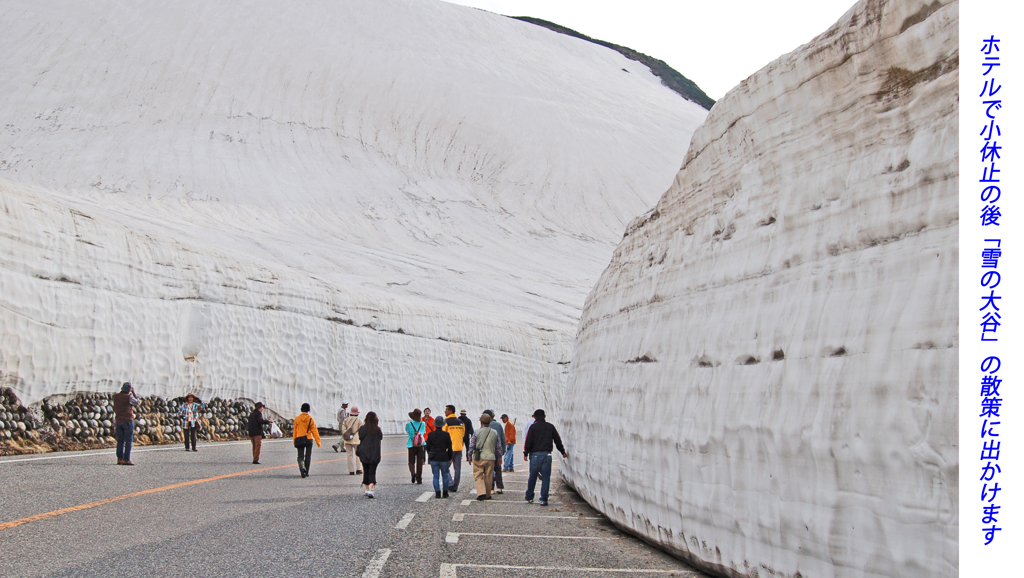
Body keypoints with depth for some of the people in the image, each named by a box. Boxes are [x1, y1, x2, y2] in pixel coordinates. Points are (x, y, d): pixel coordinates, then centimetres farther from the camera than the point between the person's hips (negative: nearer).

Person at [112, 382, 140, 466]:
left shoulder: (116, 397, 3)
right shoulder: (129, 397, -14)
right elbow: (138, 402, 2)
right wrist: (134, 393, 13)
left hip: (118, 421, 5)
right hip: (128, 421, -5)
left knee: (120, 441, 12)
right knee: (128, 441, -1)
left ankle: (119, 459, 10)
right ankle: (126, 460, -4)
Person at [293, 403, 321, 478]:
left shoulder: (297, 418, 0)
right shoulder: (310, 419, -5)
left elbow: (294, 430, 4)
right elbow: (314, 431, -5)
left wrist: (294, 441, 11)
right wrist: (318, 441, -1)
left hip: (299, 439, 1)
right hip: (308, 439, -1)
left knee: (300, 456, 4)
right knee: (308, 456, 11)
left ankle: (301, 467, -24)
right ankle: (306, 472, 13)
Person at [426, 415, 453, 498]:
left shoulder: (430, 434, -5)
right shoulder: (446, 434, -8)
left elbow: (428, 447, 3)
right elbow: (449, 447, -3)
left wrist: (429, 455, 21)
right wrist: (450, 457, 9)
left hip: (433, 458, 1)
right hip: (444, 458, -1)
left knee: (435, 476, 6)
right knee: (445, 475, 11)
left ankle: (437, 493, 2)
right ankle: (445, 493, 11)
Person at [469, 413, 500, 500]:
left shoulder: (477, 432, -6)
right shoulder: (495, 433, 2)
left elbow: (471, 446, -3)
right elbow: (497, 447, 8)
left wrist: (470, 457, 8)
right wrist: (498, 458, 19)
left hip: (478, 458, -2)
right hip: (490, 458, 2)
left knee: (478, 476, 4)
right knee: (488, 477, 10)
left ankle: (481, 493, -11)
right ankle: (487, 495, 18)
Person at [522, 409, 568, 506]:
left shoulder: (533, 427, -1)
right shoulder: (550, 427, 9)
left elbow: (528, 441, -7)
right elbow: (557, 441, 16)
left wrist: (526, 453, 1)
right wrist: (563, 452, 27)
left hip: (535, 454, -1)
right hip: (547, 454, 2)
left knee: (532, 477, 10)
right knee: (546, 477, 2)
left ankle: (529, 497, 21)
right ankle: (543, 499, -2)